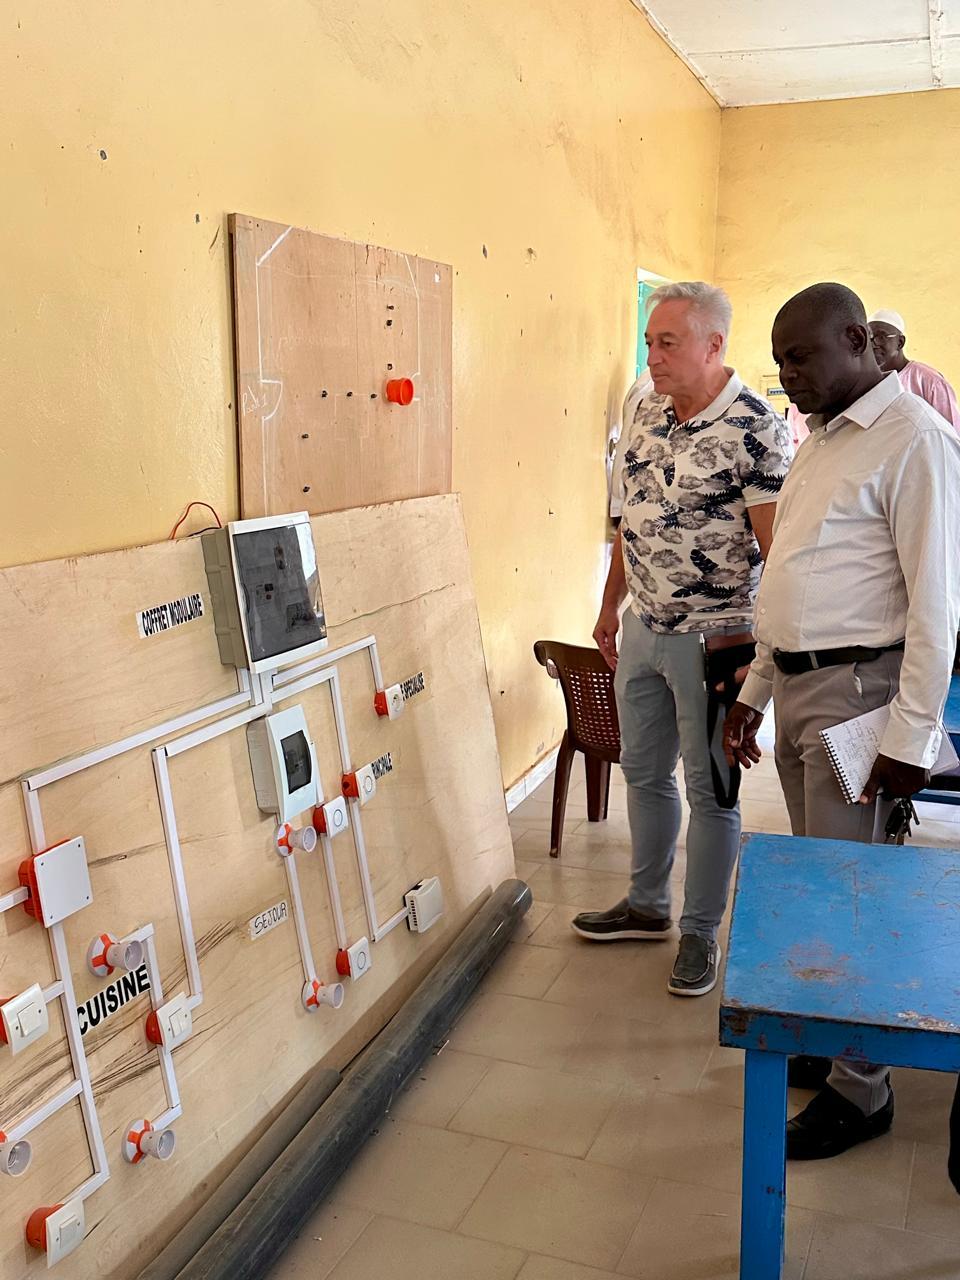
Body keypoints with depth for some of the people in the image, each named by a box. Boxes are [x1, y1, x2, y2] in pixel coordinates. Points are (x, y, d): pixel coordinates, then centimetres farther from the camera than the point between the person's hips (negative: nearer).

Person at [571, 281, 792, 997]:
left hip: (712, 638, -7)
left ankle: (701, 932, 24)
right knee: (644, 771, 18)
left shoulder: (757, 430, -17)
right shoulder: (648, 414, 5)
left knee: (709, 790, 7)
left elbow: (779, 551, -17)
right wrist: (611, 606, 17)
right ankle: (647, 906, 37)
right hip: (643, 629, 7)